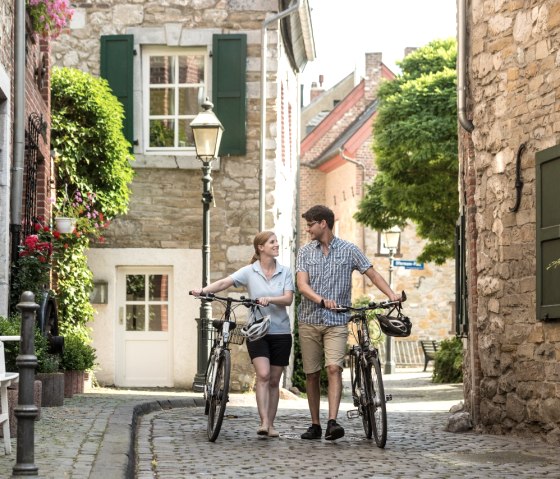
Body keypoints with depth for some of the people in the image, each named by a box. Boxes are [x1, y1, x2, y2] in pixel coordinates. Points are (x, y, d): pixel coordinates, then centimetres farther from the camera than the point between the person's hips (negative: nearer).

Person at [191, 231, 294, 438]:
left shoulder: (284, 272, 4)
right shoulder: (249, 271, -1)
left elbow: (288, 299, -7)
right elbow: (224, 282, -13)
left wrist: (269, 299, -26)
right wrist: (203, 290, -29)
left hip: (280, 331, 2)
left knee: (274, 380, 6)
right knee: (263, 374, -19)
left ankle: (270, 424, 14)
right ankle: (264, 422, -22)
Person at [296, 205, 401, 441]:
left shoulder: (349, 250, 2)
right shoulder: (305, 252, 5)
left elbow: (372, 273, 2)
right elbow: (302, 285, -6)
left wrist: (391, 294, -15)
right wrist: (321, 300, -26)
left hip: (336, 322, -2)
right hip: (309, 321, 3)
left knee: (334, 368, -19)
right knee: (311, 374, 6)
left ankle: (332, 422, -26)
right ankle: (315, 425, 15)